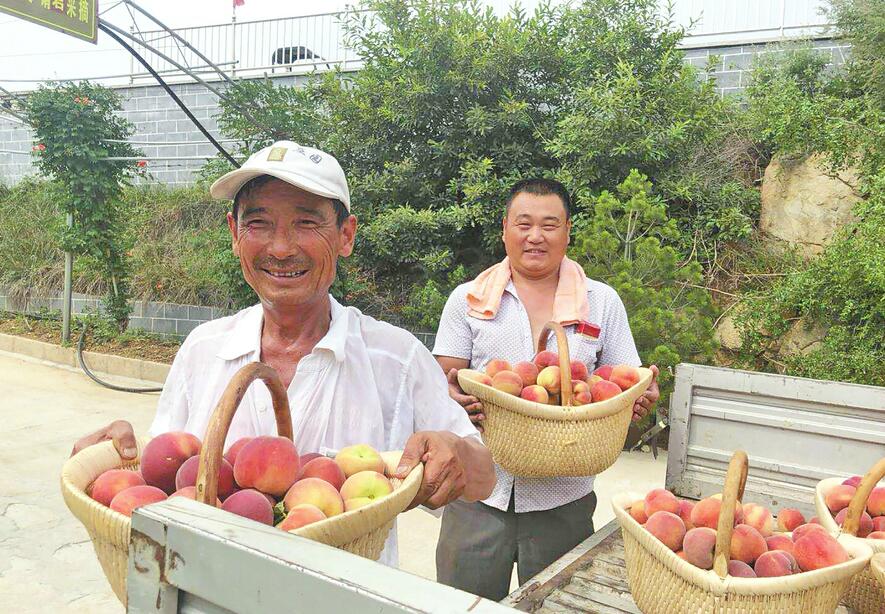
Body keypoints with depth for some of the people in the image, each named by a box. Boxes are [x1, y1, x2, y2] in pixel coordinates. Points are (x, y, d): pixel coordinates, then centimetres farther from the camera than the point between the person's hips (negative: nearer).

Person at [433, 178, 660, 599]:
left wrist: (640, 398, -14)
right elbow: (444, 380, 2)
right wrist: (452, 398, -21)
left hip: (563, 498, 1)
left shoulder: (602, 301, 6)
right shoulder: (467, 299, 4)